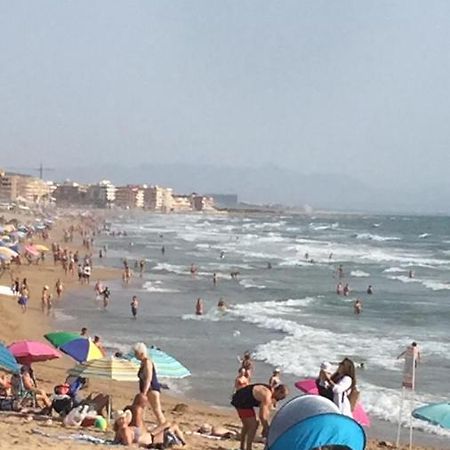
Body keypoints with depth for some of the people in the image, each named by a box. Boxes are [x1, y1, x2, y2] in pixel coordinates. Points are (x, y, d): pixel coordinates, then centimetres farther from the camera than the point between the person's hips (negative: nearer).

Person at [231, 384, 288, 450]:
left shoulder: (270, 393, 4)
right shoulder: (267, 395, -26)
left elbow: (266, 412, 13)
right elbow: (262, 416, -27)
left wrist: (265, 427, 14)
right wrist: (266, 429, -16)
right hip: (242, 402, -11)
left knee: (246, 425, 24)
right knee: (253, 426, -9)